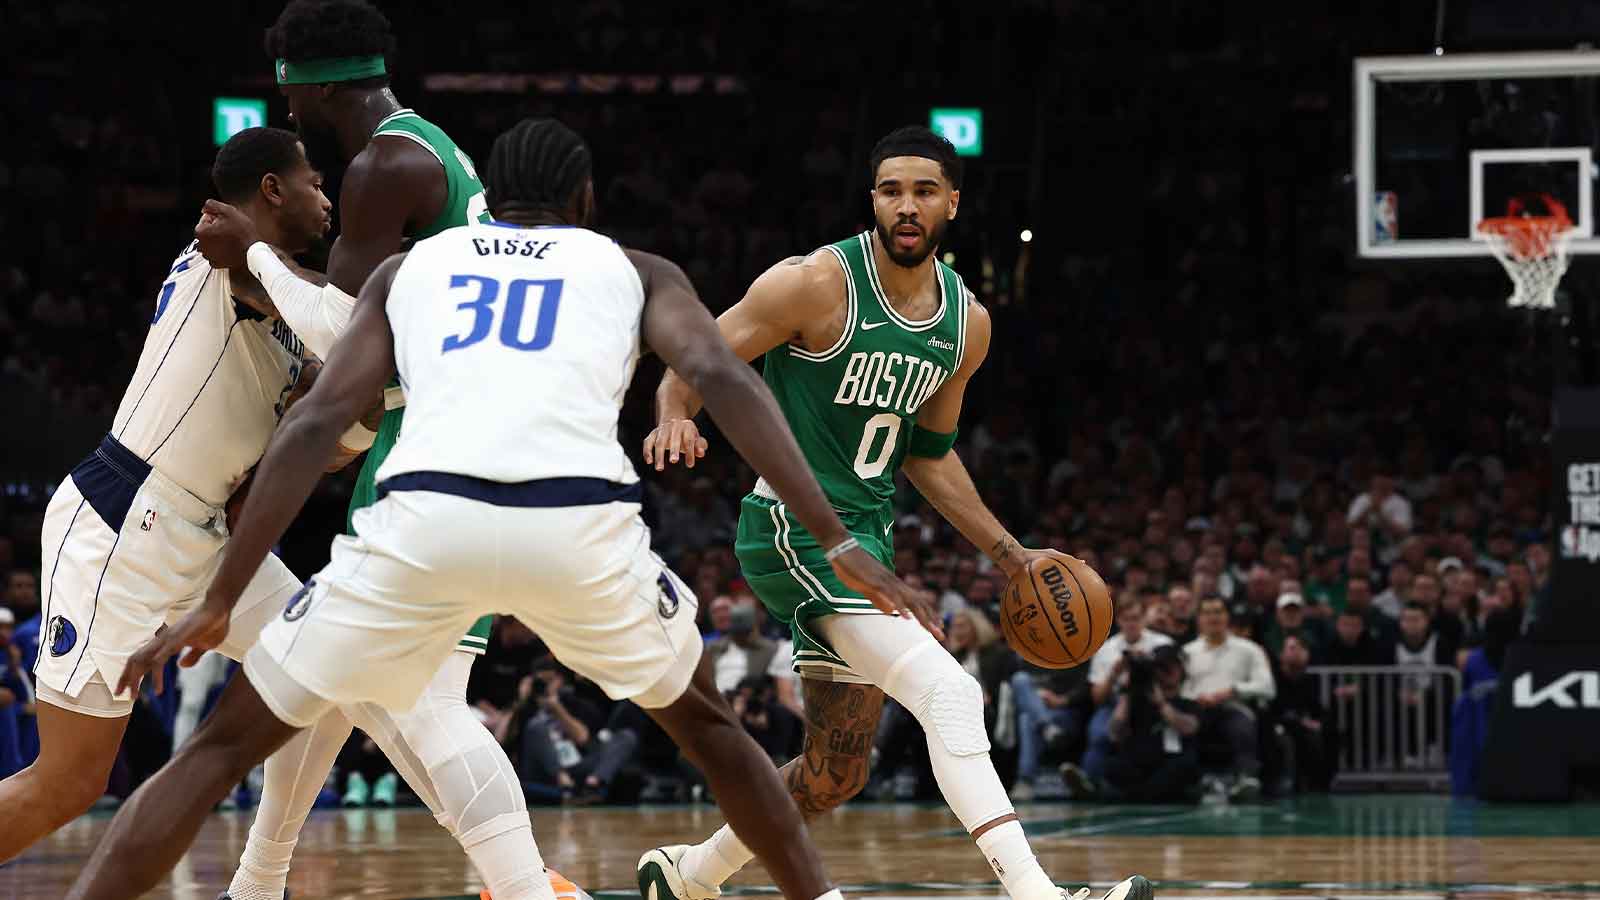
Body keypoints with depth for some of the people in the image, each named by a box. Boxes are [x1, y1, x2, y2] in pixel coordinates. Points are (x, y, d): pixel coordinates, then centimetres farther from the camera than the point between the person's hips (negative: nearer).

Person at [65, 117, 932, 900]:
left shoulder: (409, 267, 29)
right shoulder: (637, 271, 27)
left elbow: (316, 422, 17)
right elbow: (722, 378, 8)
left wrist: (221, 598, 16)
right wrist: (836, 542, 2)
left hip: (426, 516, 0)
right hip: (581, 522, 0)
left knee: (228, 740, 14)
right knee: (701, 719, 30)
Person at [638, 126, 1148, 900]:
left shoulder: (967, 324, 7)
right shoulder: (817, 283, -13)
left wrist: (1010, 555, 15)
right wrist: (674, 421, -32)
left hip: (866, 538, 8)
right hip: (794, 528, -8)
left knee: (837, 773, 14)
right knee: (949, 692, -25)